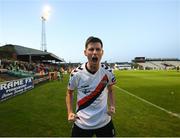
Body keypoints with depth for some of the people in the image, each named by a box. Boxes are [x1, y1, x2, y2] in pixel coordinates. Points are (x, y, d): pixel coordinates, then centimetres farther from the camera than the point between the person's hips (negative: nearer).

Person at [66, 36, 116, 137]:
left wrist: (112, 106, -8)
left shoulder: (108, 72, -10)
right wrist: (70, 112, -10)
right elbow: (70, 93, 1)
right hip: (81, 123, -1)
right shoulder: (76, 73, -16)